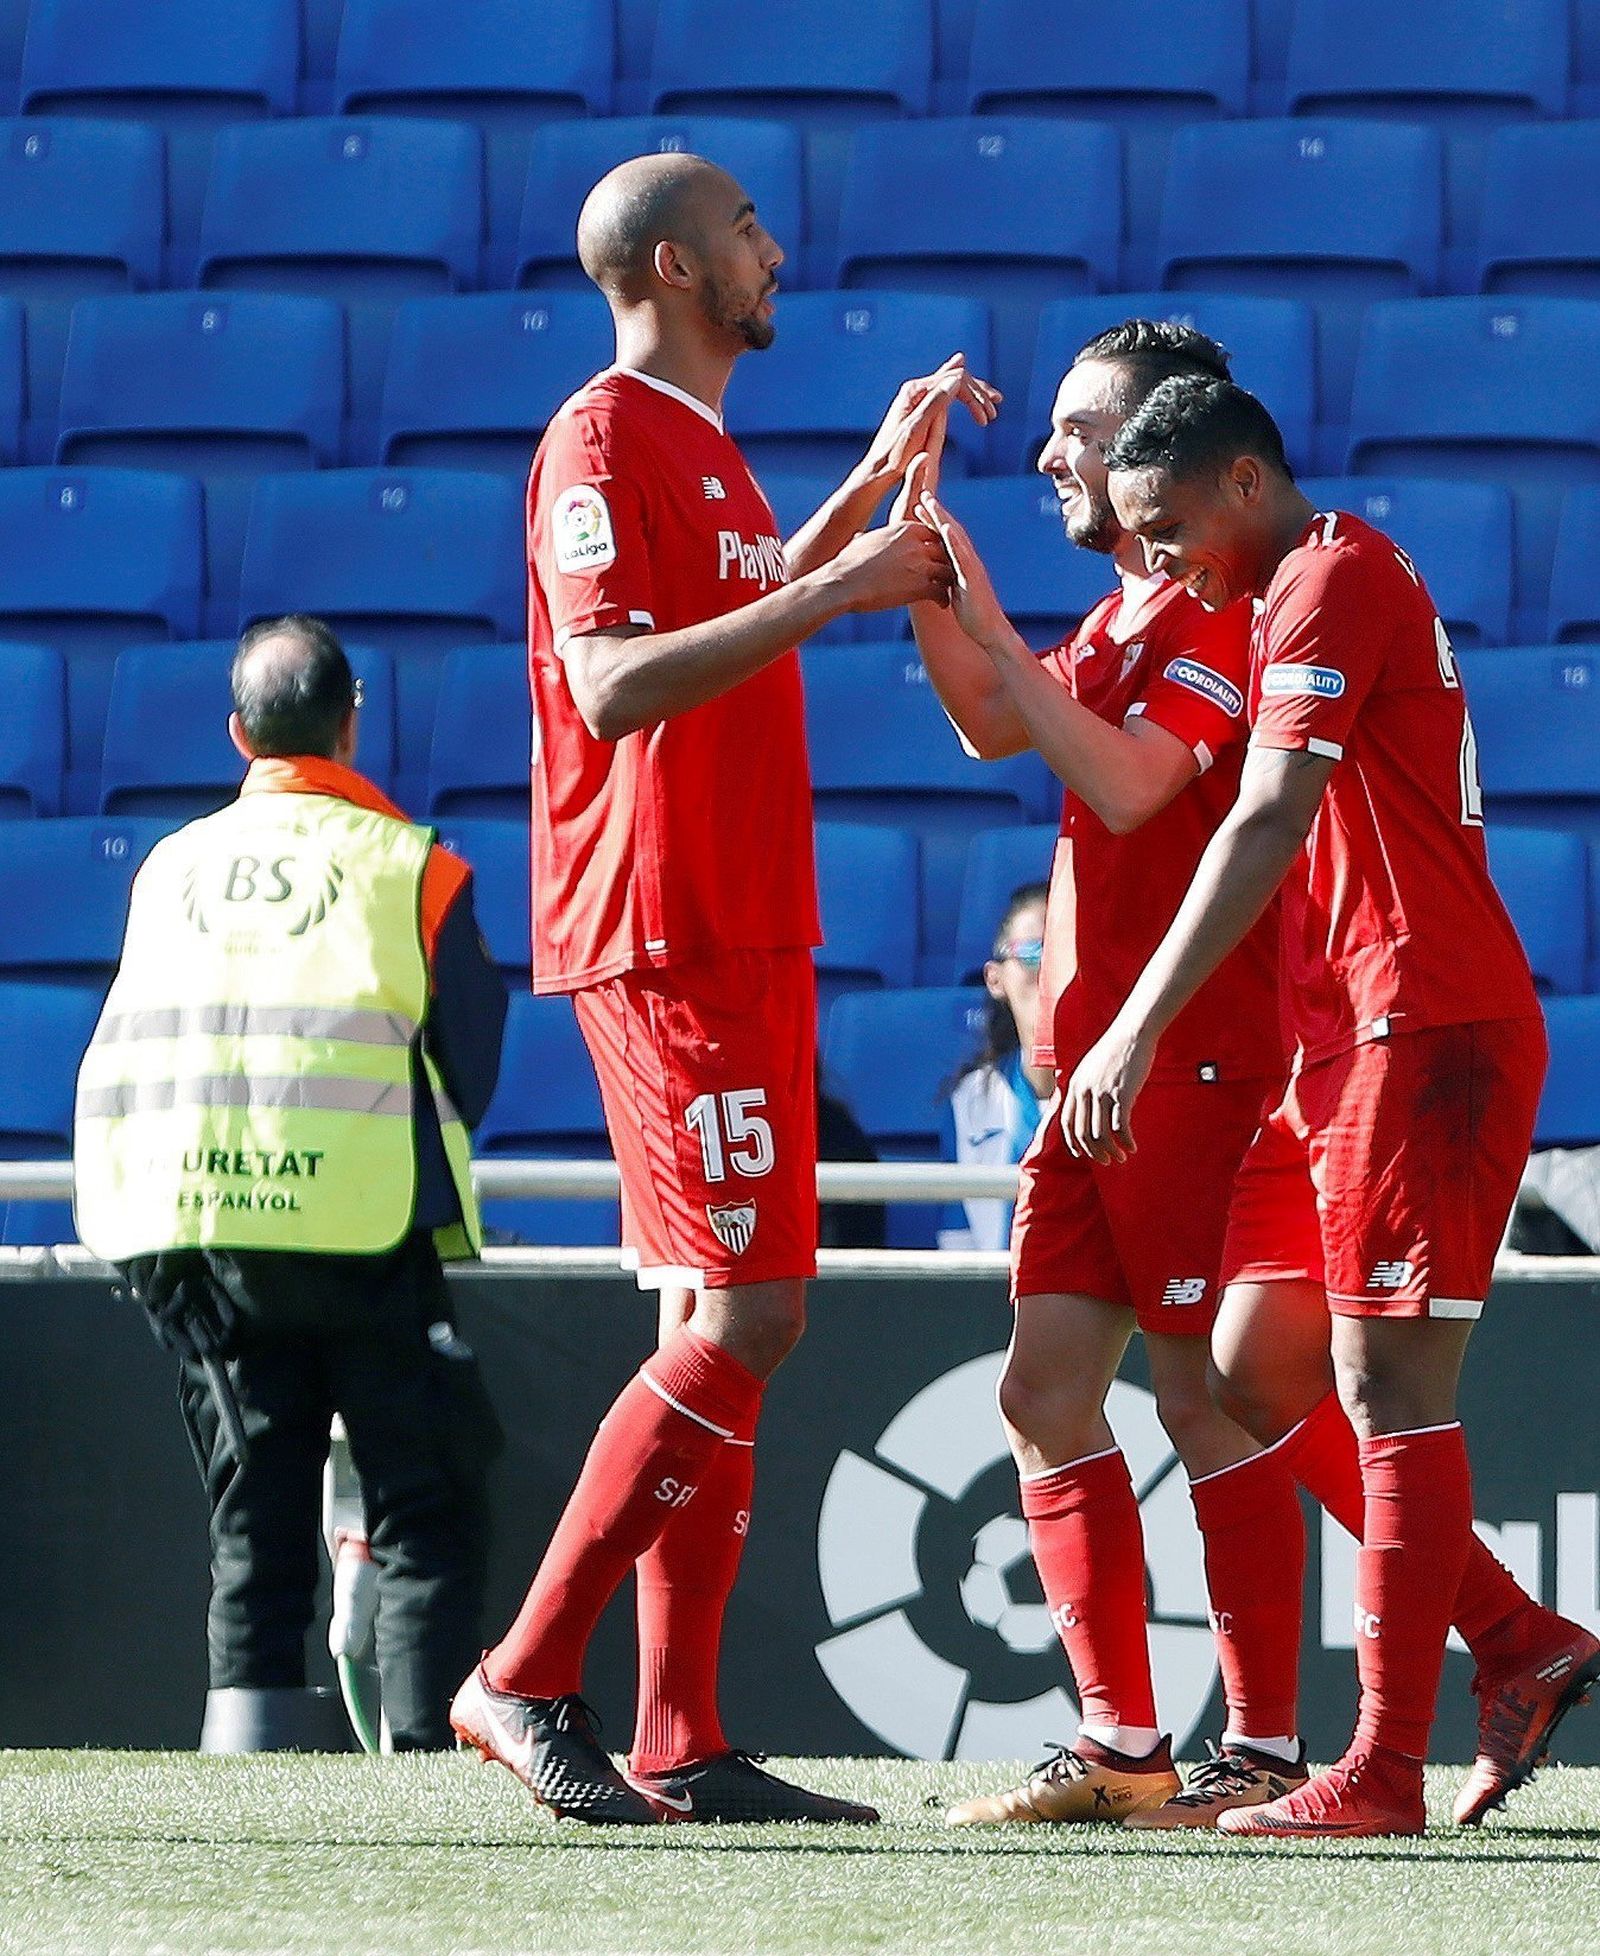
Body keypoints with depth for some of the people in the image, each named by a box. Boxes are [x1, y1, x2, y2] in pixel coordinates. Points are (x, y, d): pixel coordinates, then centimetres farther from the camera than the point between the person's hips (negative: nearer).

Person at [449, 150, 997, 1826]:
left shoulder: (699, 447, 19)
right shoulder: (607, 437, -11)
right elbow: (617, 684, -22)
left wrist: (873, 488, 31)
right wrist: (833, 594, -23)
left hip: (745, 940, 10)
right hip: (666, 943, -10)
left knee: (729, 1325, 6)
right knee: (743, 1319, -14)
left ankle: (678, 1747, 6)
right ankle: (526, 1681, -11)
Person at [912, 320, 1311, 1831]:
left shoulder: (1221, 607, -12)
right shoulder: (1127, 613, 19)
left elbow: (1125, 784, -22)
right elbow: (991, 727, 19)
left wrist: (993, 628, -20)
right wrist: (924, 553, 10)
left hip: (1193, 1065, -10)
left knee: (1207, 1400, -7)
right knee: (1045, 1395, 6)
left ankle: (1264, 1749, -3)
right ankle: (1120, 1748, 9)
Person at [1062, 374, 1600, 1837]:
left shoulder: (1334, 576, -10)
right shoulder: (1298, 594, 22)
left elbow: (1268, 823, -21)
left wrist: (1138, 1030, -24)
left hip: (1425, 1034, -10)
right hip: (1349, 1042, 10)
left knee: (1387, 1384, -10)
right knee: (1257, 1375, 9)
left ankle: (1384, 1773, -10)